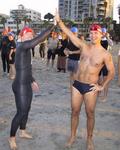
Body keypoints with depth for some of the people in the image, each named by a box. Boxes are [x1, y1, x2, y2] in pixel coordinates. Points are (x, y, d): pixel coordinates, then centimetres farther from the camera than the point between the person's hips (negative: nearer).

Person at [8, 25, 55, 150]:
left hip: (26, 84, 10)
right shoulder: (22, 46, -19)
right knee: (21, 112, 0)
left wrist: (32, 81, 24)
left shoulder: (26, 49, 10)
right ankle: (12, 137, 19)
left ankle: (22, 132, 39)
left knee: (26, 109, 20)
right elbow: (40, 39, -30)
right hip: (20, 86, -10)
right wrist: (53, 25, -25)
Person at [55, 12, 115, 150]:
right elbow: (69, 34, -5)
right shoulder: (84, 46, -1)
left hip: (90, 87, -3)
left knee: (90, 114, 9)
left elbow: (111, 72, 0)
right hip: (77, 84, 3)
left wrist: (102, 86, -3)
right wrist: (59, 21, -14)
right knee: (75, 112, 13)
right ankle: (72, 136, 31)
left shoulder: (105, 54, -8)